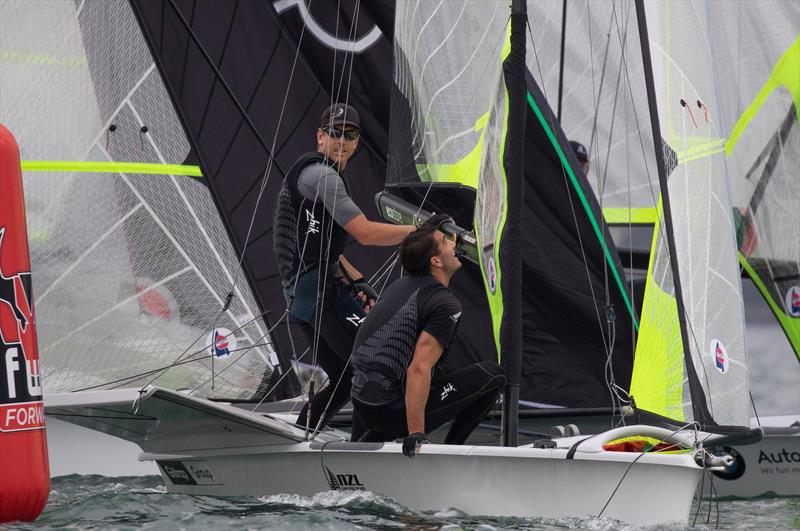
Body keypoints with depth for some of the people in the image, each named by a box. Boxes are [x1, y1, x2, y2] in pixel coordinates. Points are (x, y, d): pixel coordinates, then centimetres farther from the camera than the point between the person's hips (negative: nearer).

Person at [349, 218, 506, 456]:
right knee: (492, 374, 0)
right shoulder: (446, 304, -13)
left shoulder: (398, 286, 13)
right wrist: (416, 435, -25)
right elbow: (419, 370, -24)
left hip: (360, 403, 8)